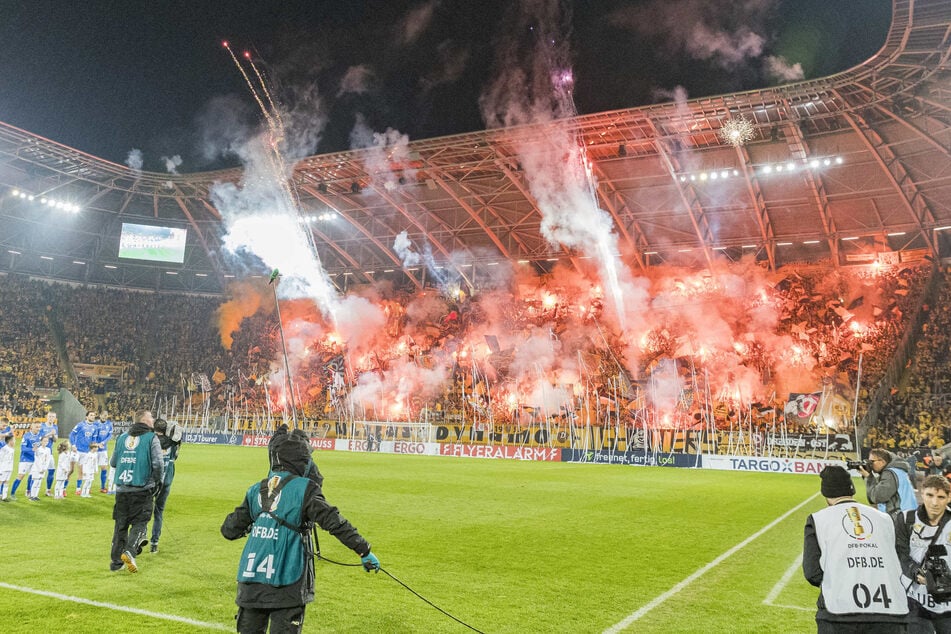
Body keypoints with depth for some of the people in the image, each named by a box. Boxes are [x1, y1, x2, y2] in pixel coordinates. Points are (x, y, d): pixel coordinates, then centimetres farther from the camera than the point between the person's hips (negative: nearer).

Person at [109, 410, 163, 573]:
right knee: (139, 523, 5)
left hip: (121, 489, 5)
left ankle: (116, 561, 17)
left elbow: (113, 463, 15)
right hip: (142, 489, -5)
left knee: (121, 524, 13)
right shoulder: (151, 438, -6)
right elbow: (158, 464, -12)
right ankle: (130, 551, -16)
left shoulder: (122, 438, 10)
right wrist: (158, 480, 5)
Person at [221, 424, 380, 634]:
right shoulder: (304, 488, -7)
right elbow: (334, 522, -11)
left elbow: (229, 530, 16)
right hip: (285, 581, -5)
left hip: (250, 578, 5)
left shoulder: (256, 489, 9)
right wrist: (364, 551, -8)